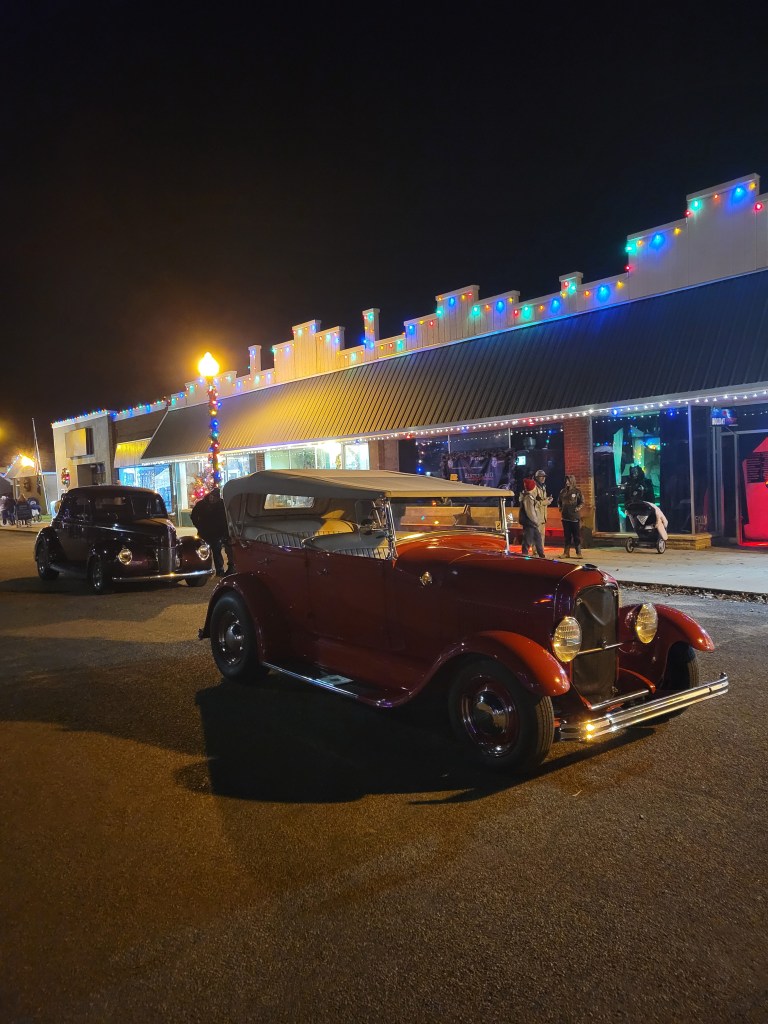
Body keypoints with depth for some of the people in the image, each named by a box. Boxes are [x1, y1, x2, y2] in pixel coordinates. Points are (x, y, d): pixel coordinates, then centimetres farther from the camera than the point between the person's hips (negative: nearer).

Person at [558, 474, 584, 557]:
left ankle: (578, 552, 5)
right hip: (565, 517, 4)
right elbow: (559, 501, 22)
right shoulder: (563, 491, 10)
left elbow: (582, 502, -4)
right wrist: (560, 508, 7)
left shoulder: (577, 491, -3)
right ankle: (566, 552, 12)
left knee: (577, 535, 0)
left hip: (575, 517, -4)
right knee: (566, 535, 7)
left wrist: (577, 508, -16)